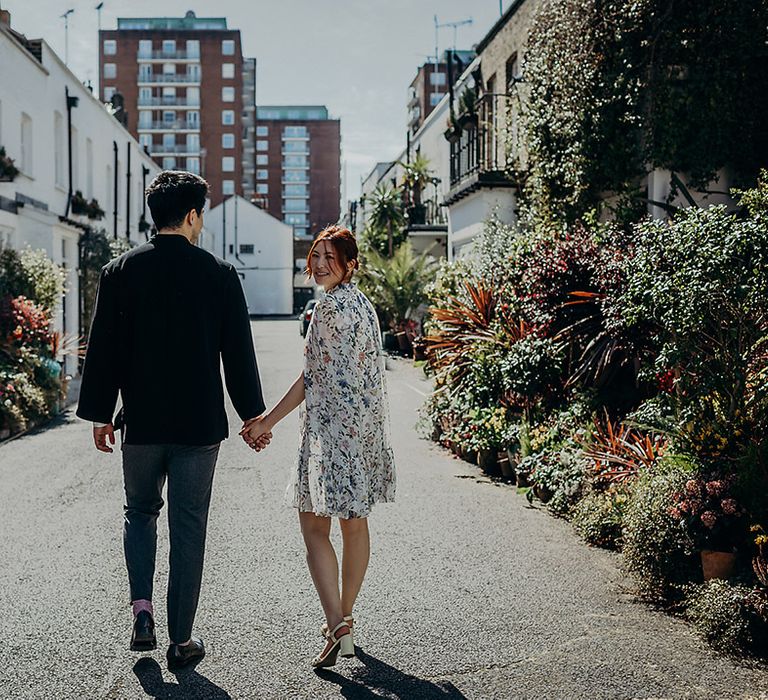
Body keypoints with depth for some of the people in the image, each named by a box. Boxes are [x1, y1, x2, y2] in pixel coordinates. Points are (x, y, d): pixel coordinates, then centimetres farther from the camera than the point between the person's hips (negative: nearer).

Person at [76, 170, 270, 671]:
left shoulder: (120, 271, -2)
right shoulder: (219, 274, -5)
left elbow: (103, 348, 1)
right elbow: (239, 352, -2)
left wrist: (100, 414, 10)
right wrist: (253, 415, 6)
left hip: (141, 422, 1)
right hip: (199, 423, -1)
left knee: (140, 512, 22)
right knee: (189, 529, 7)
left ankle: (143, 611, 9)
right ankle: (182, 640, 14)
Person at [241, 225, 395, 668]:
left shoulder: (332, 306, -15)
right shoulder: (362, 303, 14)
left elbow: (315, 377, -15)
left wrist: (268, 421, -9)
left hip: (332, 430, -9)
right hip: (366, 429, 9)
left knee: (315, 527, -4)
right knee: (355, 525, 15)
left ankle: (338, 626, -12)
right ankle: (344, 619, 26)